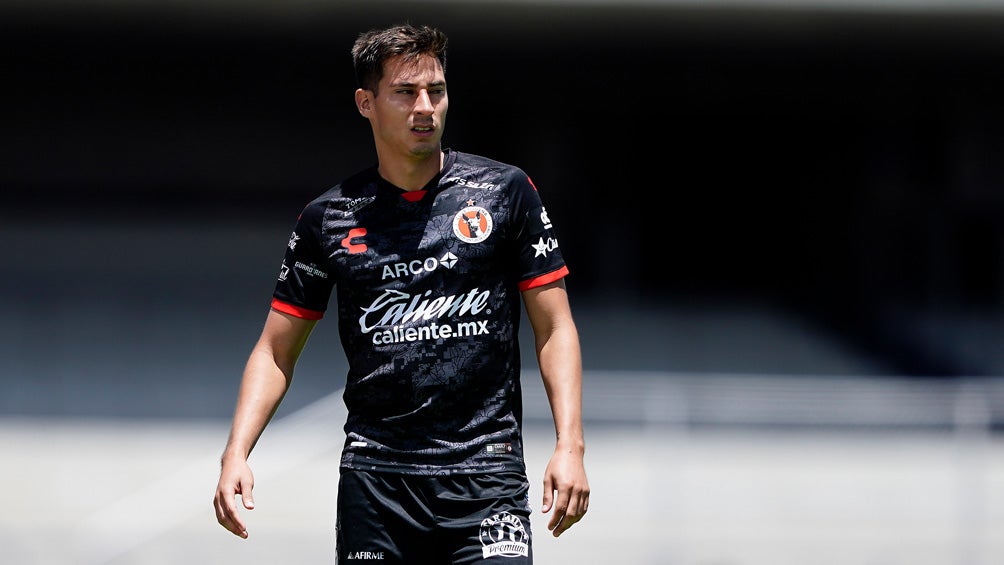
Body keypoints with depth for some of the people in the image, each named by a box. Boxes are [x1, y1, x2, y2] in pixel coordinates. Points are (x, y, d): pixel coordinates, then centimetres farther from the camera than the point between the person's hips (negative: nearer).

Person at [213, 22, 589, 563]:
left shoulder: (504, 191, 4)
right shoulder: (328, 218, 7)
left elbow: (554, 327, 5)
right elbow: (276, 350, 12)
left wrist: (569, 445, -7)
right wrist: (236, 454, -2)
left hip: (485, 470, -2)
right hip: (374, 473, 2)